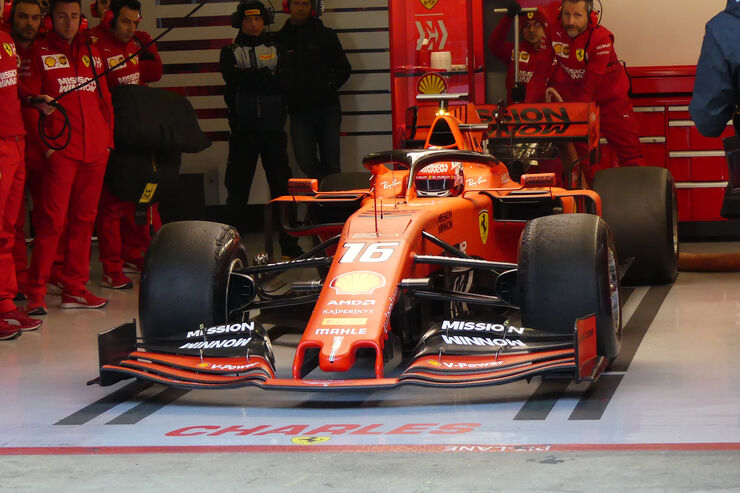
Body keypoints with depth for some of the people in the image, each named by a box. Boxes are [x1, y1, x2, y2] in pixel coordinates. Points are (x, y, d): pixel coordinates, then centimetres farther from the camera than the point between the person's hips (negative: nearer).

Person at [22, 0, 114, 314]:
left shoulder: (92, 53, 18)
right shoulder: (40, 52, 3)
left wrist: (108, 137, 10)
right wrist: (45, 142, -9)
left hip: (95, 149, 5)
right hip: (60, 148, -5)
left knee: (84, 218, 7)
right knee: (53, 219, -10)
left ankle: (75, 288, 14)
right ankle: (36, 293, -7)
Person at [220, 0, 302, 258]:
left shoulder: (275, 50, 12)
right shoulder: (231, 51, 8)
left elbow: (282, 81, -4)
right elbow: (233, 79, -11)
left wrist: (250, 78, -13)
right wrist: (266, 76, -13)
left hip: (272, 127, 1)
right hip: (243, 128, -1)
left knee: (281, 183, 1)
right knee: (238, 187, -1)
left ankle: (289, 244, 5)